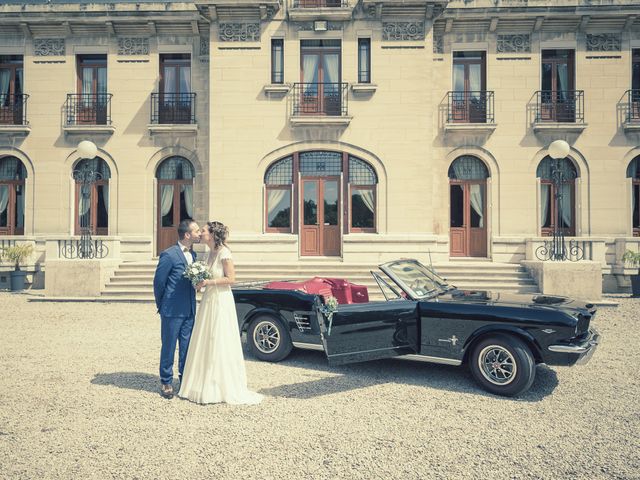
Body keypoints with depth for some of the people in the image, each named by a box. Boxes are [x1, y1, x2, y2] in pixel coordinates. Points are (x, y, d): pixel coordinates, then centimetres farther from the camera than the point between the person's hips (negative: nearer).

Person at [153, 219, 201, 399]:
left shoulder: (193, 254, 9)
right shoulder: (169, 255, -14)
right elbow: (158, 282, -7)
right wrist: (162, 307, 2)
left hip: (189, 311, 6)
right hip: (172, 311, -6)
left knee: (187, 347, 13)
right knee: (169, 347, 7)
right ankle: (166, 382, 21)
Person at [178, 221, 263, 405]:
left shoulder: (224, 252, -15)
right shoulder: (211, 252, 10)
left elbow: (231, 278, -17)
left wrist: (209, 282, -18)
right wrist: (202, 281, 3)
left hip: (221, 301, -8)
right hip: (209, 300, 9)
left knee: (220, 344, -1)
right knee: (206, 343, 12)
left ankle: (225, 388, 13)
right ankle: (206, 385, 25)